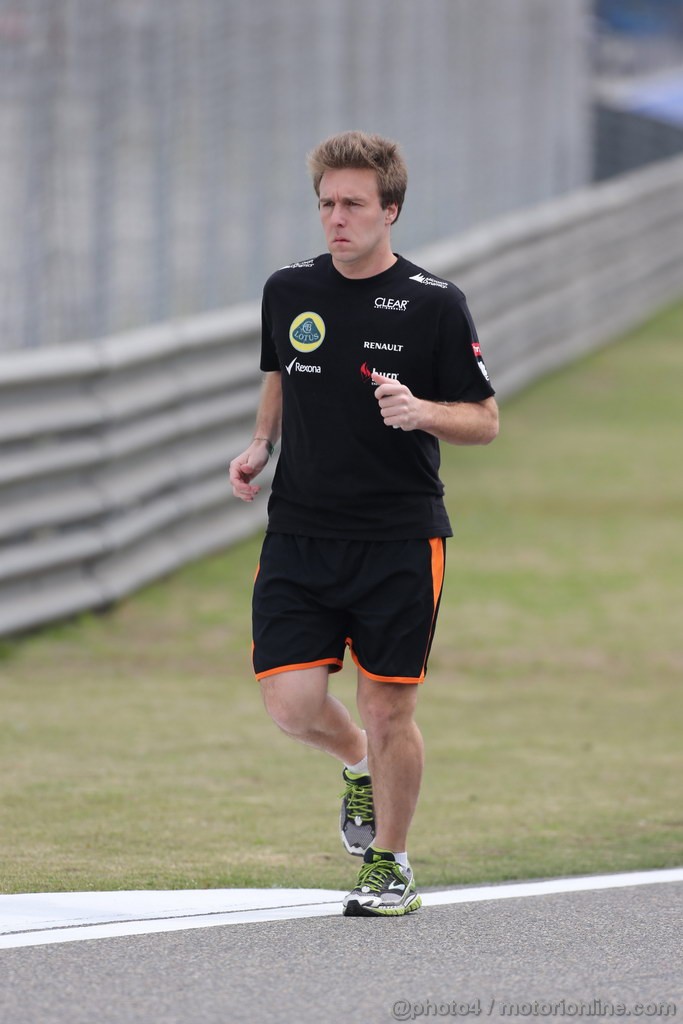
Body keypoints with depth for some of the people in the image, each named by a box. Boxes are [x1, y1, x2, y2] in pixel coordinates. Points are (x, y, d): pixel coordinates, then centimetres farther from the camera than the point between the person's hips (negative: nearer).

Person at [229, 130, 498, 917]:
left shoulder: (434, 304, -6)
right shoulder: (288, 292, 5)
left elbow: (484, 421, -1)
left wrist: (421, 412, -21)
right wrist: (260, 446, 6)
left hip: (400, 540, -3)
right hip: (299, 532, 3)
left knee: (387, 711, 0)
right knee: (291, 704, -5)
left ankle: (390, 866, 19)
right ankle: (357, 765, 29)